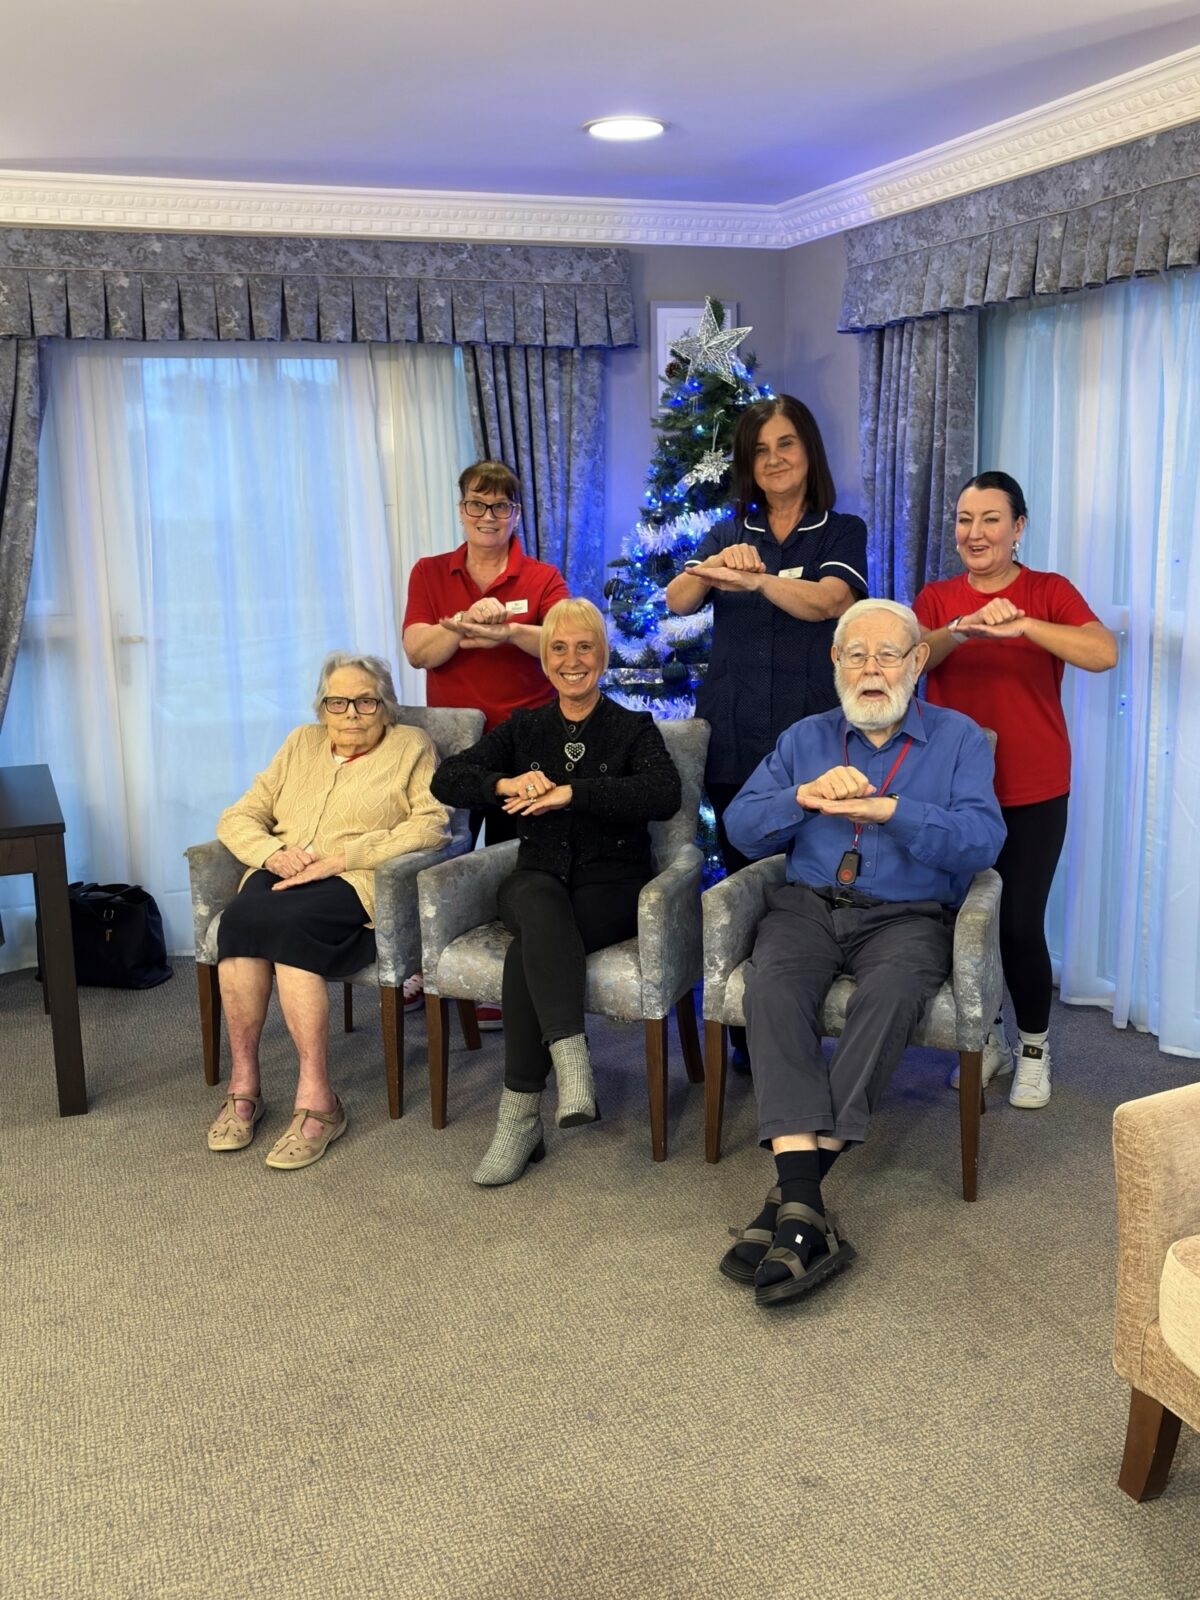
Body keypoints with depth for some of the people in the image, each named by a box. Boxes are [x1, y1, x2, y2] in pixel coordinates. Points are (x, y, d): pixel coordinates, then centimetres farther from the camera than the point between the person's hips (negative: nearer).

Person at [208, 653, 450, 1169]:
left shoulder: (411, 747, 14)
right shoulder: (301, 744, 25)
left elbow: (431, 825, -4)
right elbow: (237, 817, 18)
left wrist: (342, 856, -13)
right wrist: (273, 851, -5)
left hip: (358, 885, -4)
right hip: (283, 877, 4)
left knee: (287, 921, -35)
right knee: (238, 918, -31)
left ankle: (316, 1100, -32)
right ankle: (242, 1084, -23)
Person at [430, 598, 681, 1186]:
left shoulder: (633, 728, 7)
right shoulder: (524, 729, 17)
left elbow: (664, 795, -15)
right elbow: (446, 779, 5)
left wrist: (571, 793, -22)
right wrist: (505, 784, -16)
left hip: (612, 884, -2)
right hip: (537, 880, 3)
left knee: (529, 948, -33)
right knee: (540, 905, -36)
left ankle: (521, 1116, -30)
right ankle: (571, 1060, -45)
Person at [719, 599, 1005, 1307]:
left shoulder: (958, 738, 10)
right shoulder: (805, 738, 19)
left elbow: (982, 842, -7)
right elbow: (742, 829, 8)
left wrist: (890, 810, -19)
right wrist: (806, 794, -11)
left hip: (907, 914, -2)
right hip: (809, 904, 2)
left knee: (891, 990, -37)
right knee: (772, 988, -32)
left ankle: (798, 1186, -36)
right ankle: (803, 1206, -40)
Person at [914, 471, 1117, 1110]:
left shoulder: (1049, 592, 0)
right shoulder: (936, 598, 6)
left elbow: (1104, 653, -19)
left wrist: (1021, 625, -31)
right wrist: (961, 630, -32)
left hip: (1032, 793, -2)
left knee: (1020, 925, -4)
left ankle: (1035, 1046, 21)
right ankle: (987, 1039, 30)